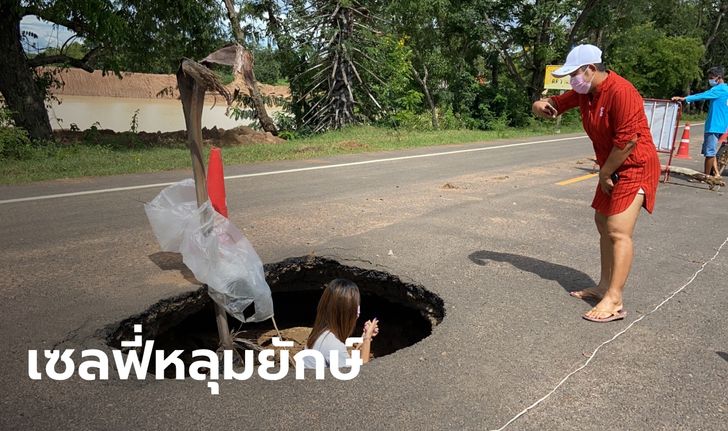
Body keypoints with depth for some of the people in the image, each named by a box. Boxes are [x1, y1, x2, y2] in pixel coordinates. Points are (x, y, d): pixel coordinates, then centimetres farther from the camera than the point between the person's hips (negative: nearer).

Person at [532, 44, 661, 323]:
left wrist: (604, 173, -15)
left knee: (618, 232, -15)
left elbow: (627, 141, -26)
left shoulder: (620, 91, -24)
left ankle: (614, 302, -12)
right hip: (612, 169, 10)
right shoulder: (583, 92, 3)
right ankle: (605, 286, 25)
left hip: (635, 167, -10)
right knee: (603, 223, 14)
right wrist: (541, 106, -13)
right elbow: (555, 105, 12)